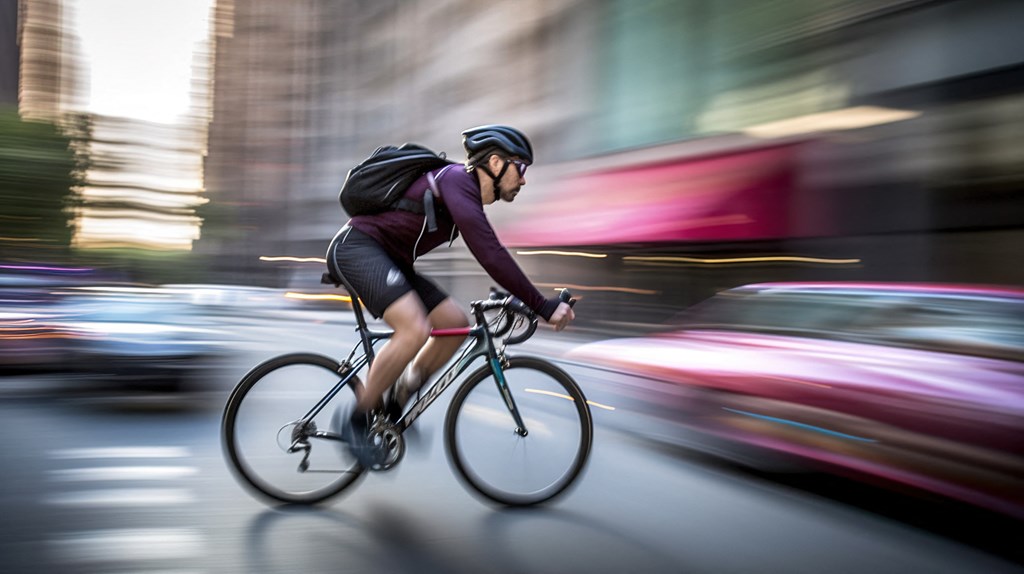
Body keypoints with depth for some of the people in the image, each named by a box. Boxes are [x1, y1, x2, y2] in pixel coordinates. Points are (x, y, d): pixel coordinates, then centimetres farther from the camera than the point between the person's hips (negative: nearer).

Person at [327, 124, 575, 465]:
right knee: (415, 328, -29)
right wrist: (542, 306, -27)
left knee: (456, 323, 0)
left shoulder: (469, 194, 12)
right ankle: (356, 420, -13)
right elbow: (489, 254, -29)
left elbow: (491, 255, 24)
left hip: (389, 259, 10)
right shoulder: (457, 180, -19)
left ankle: (395, 407, 11)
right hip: (357, 247, -10)